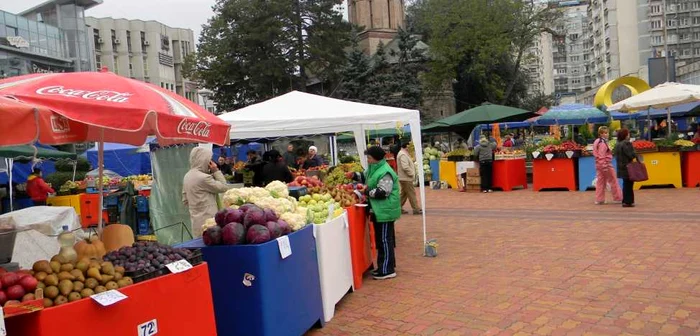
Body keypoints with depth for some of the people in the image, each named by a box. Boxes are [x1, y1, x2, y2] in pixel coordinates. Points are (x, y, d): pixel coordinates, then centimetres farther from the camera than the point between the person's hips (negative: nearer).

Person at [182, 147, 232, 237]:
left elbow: (185, 201, 15)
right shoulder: (203, 177, -18)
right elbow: (224, 188, -10)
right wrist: (216, 171, -6)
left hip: (196, 220, 9)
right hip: (207, 221, -9)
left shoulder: (187, 176, 9)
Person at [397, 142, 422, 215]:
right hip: (406, 178, -11)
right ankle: (416, 209, 0)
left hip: (404, 178, 11)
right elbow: (405, 167, -27)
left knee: (404, 193, 16)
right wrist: (412, 174, -17)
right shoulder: (403, 155, -19)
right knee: (411, 194, -5)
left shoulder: (403, 154, 15)